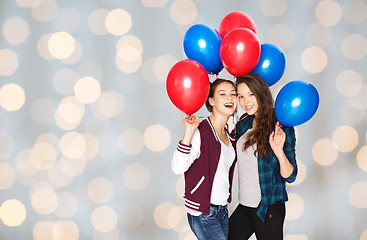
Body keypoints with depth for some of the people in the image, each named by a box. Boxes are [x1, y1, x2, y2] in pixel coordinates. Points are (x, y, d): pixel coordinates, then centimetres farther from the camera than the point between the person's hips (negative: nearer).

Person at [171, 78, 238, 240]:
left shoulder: (229, 135, 9)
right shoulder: (200, 132, -15)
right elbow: (178, 168, -26)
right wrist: (188, 132, -32)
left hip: (222, 209, 8)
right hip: (202, 213, -8)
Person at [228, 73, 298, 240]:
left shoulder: (280, 127, -11)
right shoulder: (244, 123, 6)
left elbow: (290, 176, -13)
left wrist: (279, 151, -31)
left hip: (269, 209, -6)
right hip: (244, 207, 6)